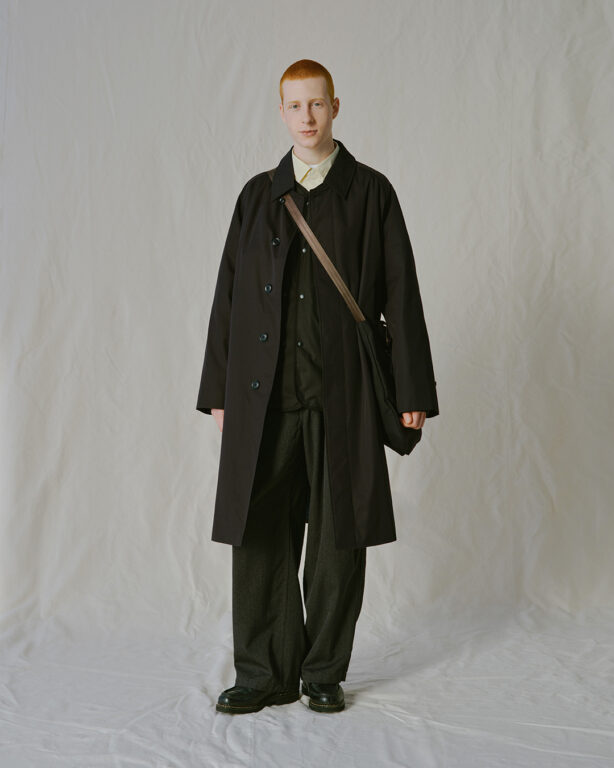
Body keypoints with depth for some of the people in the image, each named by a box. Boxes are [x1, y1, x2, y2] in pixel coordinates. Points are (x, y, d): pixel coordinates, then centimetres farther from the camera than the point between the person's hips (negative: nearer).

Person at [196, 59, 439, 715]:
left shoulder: (370, 192, 6)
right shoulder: (258, 194, 14)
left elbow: (400, 295, 3)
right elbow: (229, 296, 13)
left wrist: (412, 392, -3)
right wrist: (218, 391, 8)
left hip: (343, 396, -2)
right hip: (264, 396, 2)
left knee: (339, 537, 4)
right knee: (260, 536, 2)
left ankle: (324, 673, 19)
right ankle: (266, 674, 15)